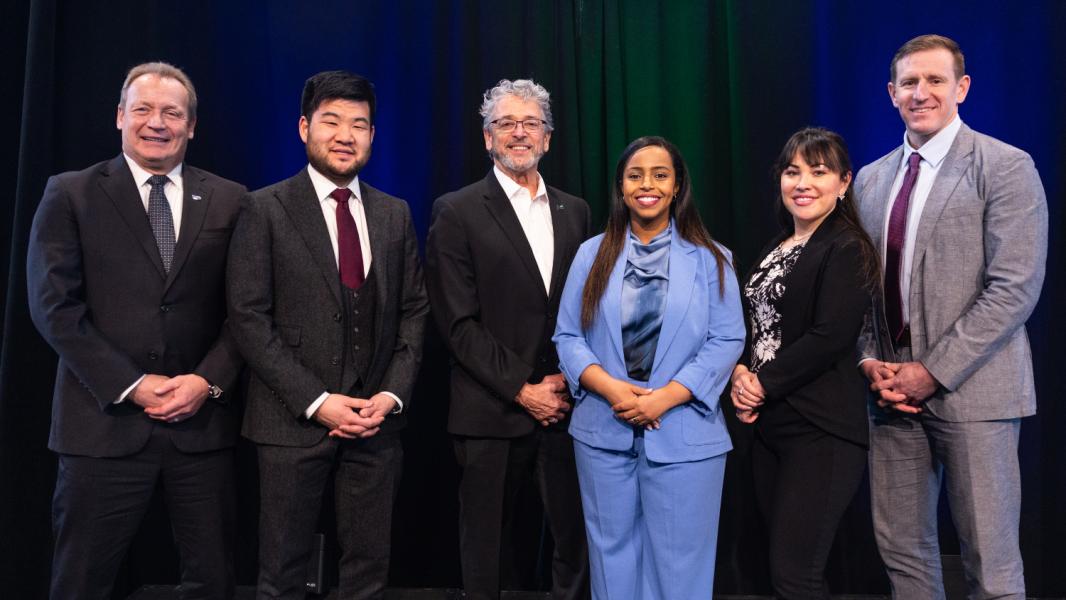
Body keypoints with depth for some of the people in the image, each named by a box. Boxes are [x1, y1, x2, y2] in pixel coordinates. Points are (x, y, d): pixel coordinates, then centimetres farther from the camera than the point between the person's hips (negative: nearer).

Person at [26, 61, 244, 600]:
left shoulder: (229, 201, 7)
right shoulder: (69, 195, 2)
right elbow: (55, 307, -5)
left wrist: (209, 380, -10)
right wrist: (132, 386, -11)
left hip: (203, 420, 2)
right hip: (105, 420, -1)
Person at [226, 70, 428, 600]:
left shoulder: (395, 214, 9)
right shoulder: (266, 209, -2)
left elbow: (414, 312, 9)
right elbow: (249, 318, -7)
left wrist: (393, 394, -4)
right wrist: (315, 401, -13)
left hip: (376, 419, 3)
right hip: (293, 420, -3)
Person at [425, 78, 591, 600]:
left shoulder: (574, 211, 11)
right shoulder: (457, 211, -2)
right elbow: (458, 323, -8)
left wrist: (567, 378, -2)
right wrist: (522, 390, -11)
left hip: (564, 406, 4)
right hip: (492, 413, -3)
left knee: (575, 541, 9)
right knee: (488, 549, 10)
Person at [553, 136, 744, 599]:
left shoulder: (710, 259, 3)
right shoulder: (593, 254, 7)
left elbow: (727, 341, -4)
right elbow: (568, 336, 2)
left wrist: (665, 397, -15)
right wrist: (611, 388, -14)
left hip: (683, 435, -1)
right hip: (604, 432, 2)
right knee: (613, 555, 13)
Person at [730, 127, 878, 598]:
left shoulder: (846, 248, -9)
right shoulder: (777, 248, 15)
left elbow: (831, 337, -18)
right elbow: (753, 323, 14)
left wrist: (763, 383, -13)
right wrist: (741, 374, -5)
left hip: (821, 431, -8)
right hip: (768, 424, 8)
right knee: (779, 559, 14)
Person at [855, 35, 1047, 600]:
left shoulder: (1006, 167, -4)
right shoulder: (871, 178, 13)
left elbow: (1015, 286, -11)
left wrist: (934, 371, -14)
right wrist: (869, 359, -1)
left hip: (972, 388, -4)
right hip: (894, 388, 5)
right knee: (901, 548, 11)